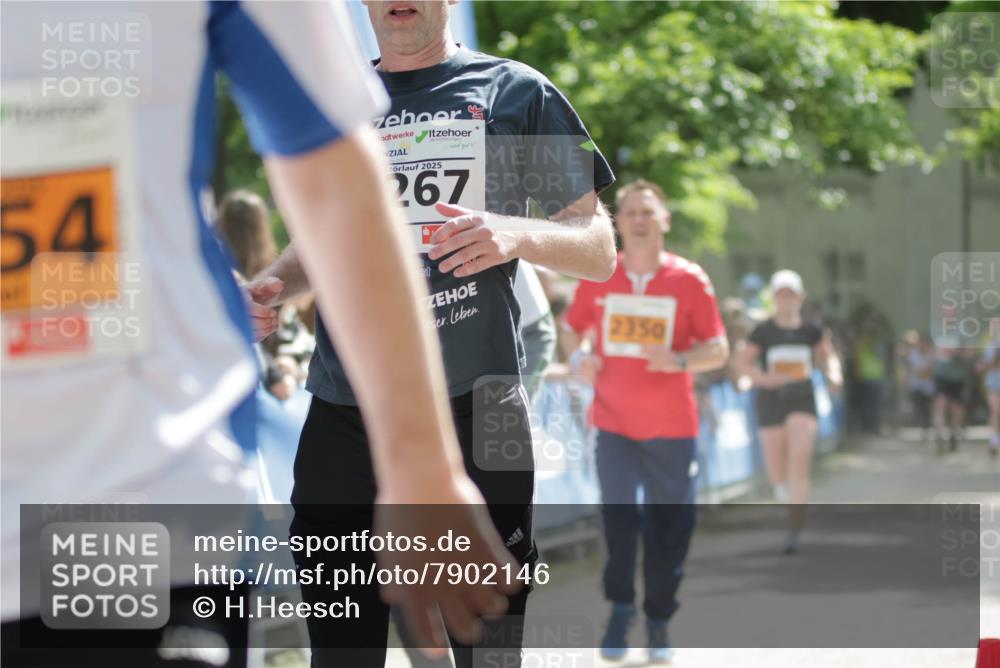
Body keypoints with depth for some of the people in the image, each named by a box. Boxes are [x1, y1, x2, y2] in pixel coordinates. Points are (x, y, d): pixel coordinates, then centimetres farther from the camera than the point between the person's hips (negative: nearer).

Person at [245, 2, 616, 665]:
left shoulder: (515, 93, 5)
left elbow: (599, 250, 4)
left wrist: (516, 233, -16)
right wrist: (265, 288, 5)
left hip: (475, 412, -3)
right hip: (343, 418, 3)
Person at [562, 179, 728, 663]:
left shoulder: (689, 280, -3)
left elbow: (718, 350, -1)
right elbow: (572, 328, 17)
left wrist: (680, 360, -21)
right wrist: (578, 357, -5)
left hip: (672, 427, -1)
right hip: (614, 423, 1)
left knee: (669, 527, 2)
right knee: (618, 515, -10)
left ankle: (659, 623, 17)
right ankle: (619, 609, 6)